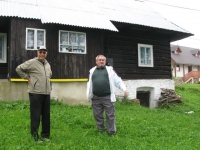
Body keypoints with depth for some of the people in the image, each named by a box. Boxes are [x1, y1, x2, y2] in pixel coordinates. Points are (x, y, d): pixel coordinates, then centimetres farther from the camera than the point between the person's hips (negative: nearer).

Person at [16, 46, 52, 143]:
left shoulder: (47, 64, 16)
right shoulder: (32, 62, -5)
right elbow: (18, 69, -3)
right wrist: (27, 77, -6)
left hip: (46, 93, 7)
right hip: (35, 93, -6)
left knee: (46, 115, 11)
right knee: (35, 116, -2)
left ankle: (45, 135, 24)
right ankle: (35, 136, 10)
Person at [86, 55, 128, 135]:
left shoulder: (109, 70, 8)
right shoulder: (92, 71, 14)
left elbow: (118, 80, 4)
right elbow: (89, 84, 17)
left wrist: (124, 89, -7)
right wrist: (88, 95, 9)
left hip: (107, 97, -2)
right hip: (96, 98, 3)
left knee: (110, 115, 2)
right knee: (98, 115, 11)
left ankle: (111, 131, 15)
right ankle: (101, 130, 27)